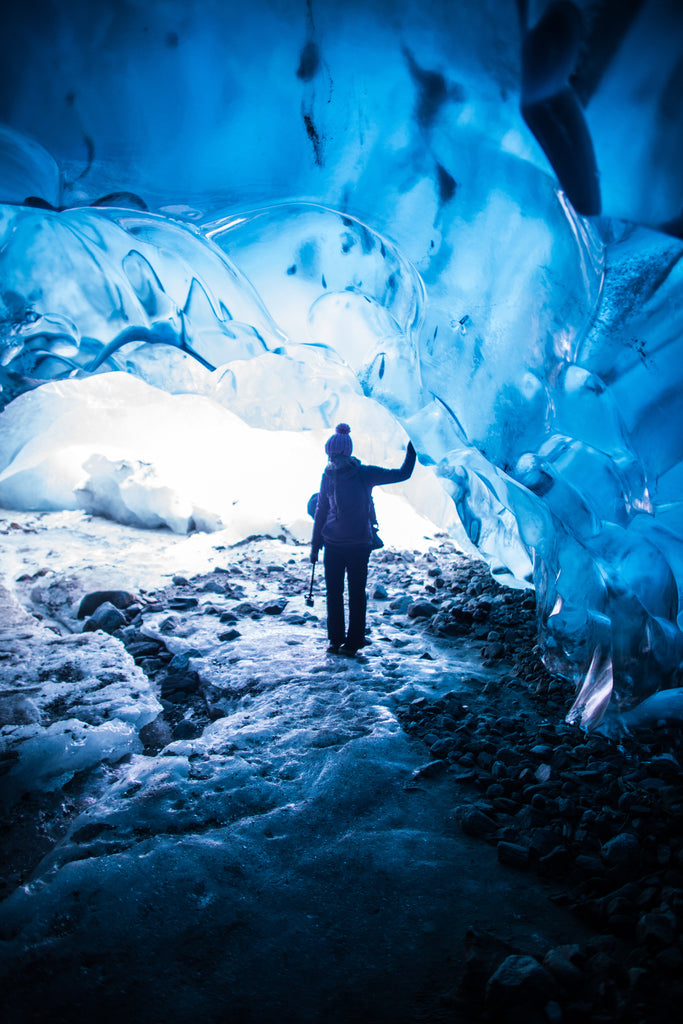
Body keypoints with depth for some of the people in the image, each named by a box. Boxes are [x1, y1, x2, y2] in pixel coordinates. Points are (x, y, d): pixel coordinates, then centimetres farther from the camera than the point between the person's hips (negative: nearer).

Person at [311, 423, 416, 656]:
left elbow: (402, 474, 0)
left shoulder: (365, 474, -8)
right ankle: (335, 639, 22)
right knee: (333, 593, 7)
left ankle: (354, 641, 16)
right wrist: (315, 544, 11)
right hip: (333, 544, 3)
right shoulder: (328, 476, 1)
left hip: (359, 545, -3)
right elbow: (321, 511, 10)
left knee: (356, 593, 3)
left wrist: (412, 451, -10)